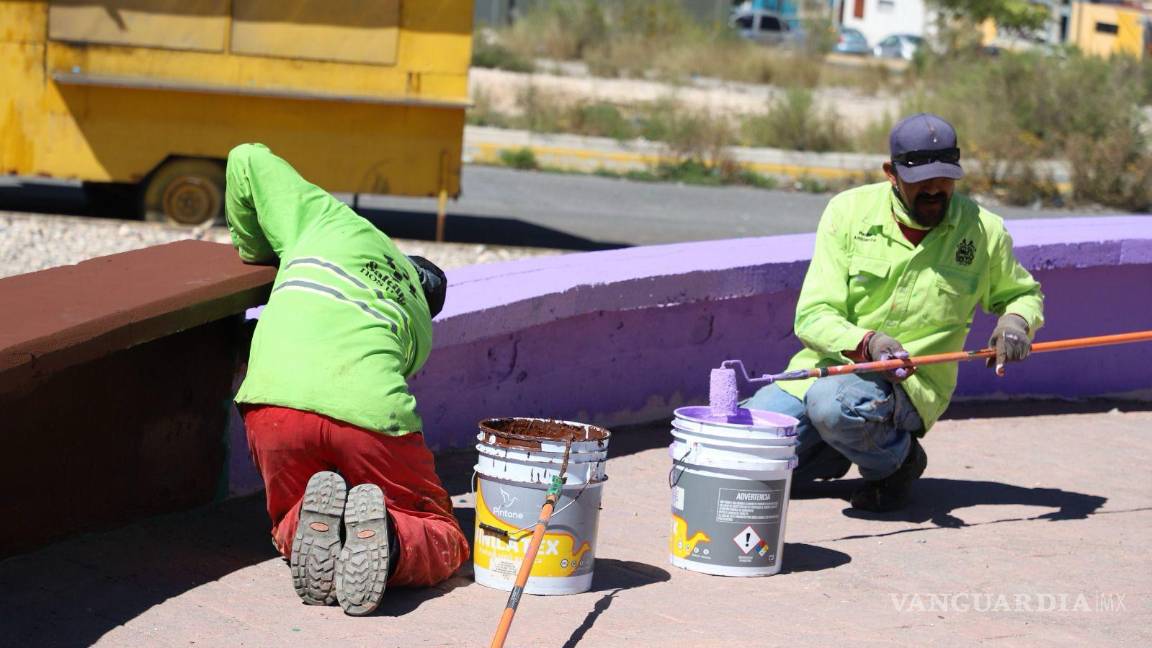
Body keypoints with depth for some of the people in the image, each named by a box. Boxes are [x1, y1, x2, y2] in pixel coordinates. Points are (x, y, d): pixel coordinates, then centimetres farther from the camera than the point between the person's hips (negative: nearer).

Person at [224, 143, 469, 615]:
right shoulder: (420, 329, 30)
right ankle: (384, 541, -18)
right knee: (443, 543, 17)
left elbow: (247, 162, 32)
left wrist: (256, 252, 45)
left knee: (288, 528, 27)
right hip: (371, 412, 0)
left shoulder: (334, 222, 26)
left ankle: (306, 529, -11)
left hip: (276, 402, 0)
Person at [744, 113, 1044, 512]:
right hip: (825, 367, 3)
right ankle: (832, 455, 16)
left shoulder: (983, 231, -1)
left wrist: (1017, 320, -7)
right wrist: (866, 344, -29)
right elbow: (813, 316, -8)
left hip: (909, 386, -2)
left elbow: (1023, 294, 19)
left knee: (831, 403, -38)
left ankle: (899, 459, -5)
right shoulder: (849, 211, -4)